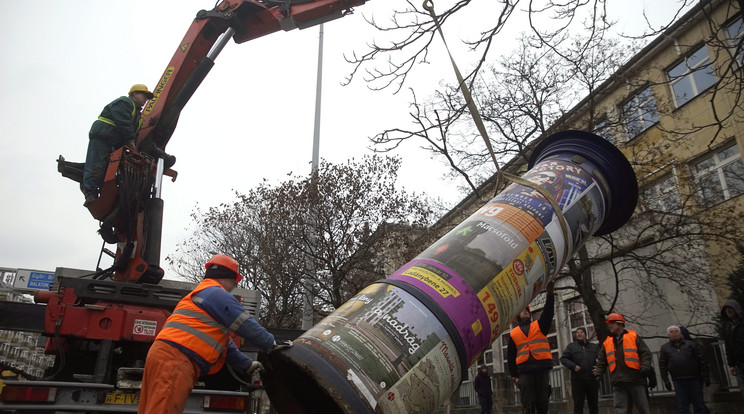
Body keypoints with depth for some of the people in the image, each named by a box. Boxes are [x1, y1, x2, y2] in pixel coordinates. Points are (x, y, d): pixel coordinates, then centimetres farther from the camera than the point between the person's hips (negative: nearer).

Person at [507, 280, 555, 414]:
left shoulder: (539, 325, 15)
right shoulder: (513, 334, 15)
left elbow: (547, 314, -3)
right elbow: (510, 356, 14)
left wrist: (550, 295, -17)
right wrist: (514, 375, 6)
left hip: (542, 369, 0)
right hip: (524, 372, 0)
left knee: (543, 403, 3)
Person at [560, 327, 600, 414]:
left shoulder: (594, 346, 15)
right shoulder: (571, 346, 9)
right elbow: (563, 358, 4)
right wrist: (573, 366, -12)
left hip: (592, 380, 2)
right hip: (578, 380, -2)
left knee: (594, 405, 8)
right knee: (578, 405, -2)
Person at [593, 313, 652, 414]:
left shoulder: (634, 336, 8)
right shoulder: (607, 342, 17)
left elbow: (646, 353, 2)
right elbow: (601, 361, 19)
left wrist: (645, 367, -13)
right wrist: (598, 374, 6)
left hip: (635, 379, -2)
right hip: (618, 382, 2)